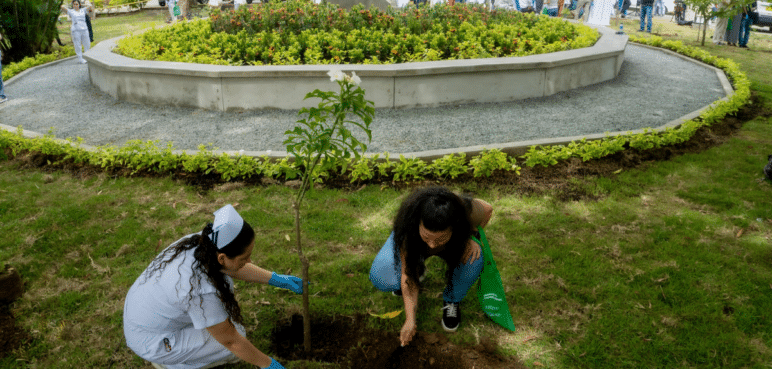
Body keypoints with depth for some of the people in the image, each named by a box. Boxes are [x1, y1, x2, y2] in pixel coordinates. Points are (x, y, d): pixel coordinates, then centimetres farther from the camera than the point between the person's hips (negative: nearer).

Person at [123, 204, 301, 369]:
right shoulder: (201, 291, -37)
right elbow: (232, 341, -23)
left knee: (223, 280, 5)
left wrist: (276, 279, 2)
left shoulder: (202, 242, -17)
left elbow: (234, 269, 6)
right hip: (151, 341, -8)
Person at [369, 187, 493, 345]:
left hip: (455, 243, 0)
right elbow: (408, 274, -30)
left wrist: (471, 238, -27)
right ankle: (418, 270, 11)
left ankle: (452, 300, -1)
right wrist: (410, 320, -31)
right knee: (379, 277, -23)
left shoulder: (467, 212, -40)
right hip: (413, 242, 0)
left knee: (473, 261, -33)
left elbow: (487, 209, -13)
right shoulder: (408, 226, -41)